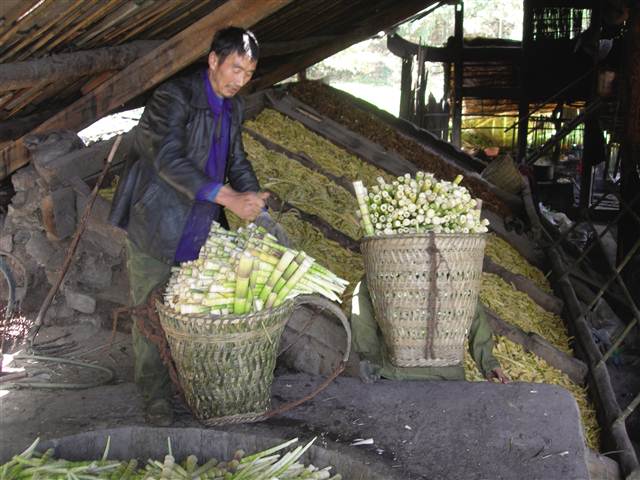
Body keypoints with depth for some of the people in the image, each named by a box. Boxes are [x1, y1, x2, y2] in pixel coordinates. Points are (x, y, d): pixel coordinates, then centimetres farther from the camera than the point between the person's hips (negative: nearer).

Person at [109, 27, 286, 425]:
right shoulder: (174, 97, -18)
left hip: (203, 229, 7)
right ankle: (157, 396, 18)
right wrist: (229, 198, -36)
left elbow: (237, 163, 13)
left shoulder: (233, 108, 7)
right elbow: (169, 159, -30)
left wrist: (261, 213, -1)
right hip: (158, 228, -6)